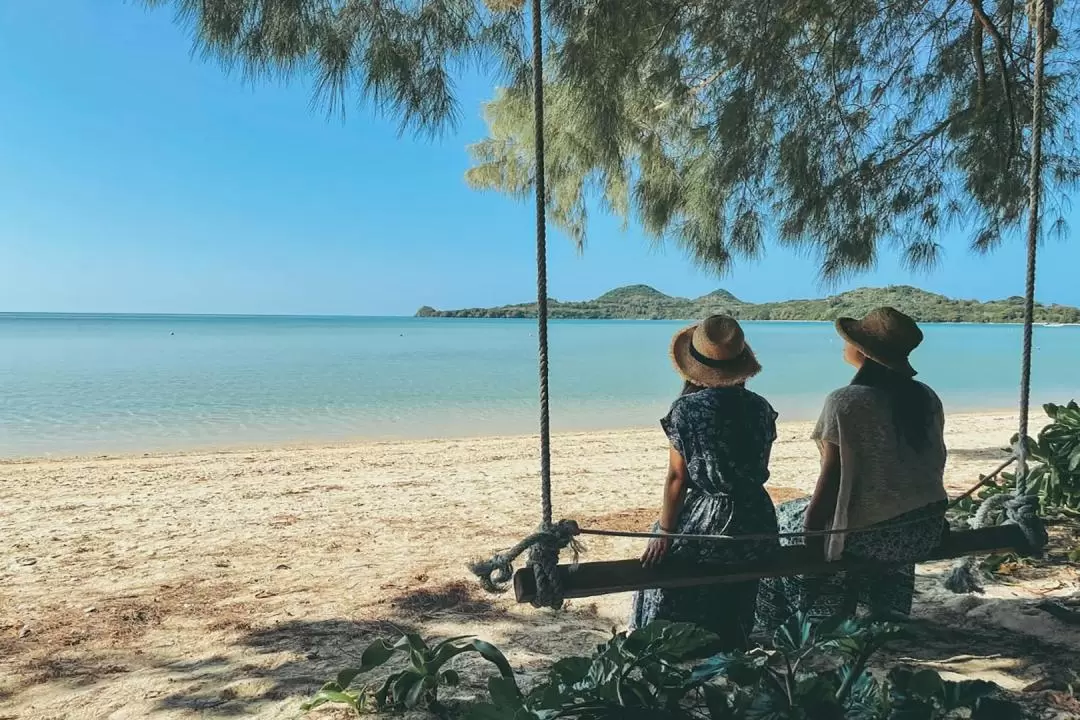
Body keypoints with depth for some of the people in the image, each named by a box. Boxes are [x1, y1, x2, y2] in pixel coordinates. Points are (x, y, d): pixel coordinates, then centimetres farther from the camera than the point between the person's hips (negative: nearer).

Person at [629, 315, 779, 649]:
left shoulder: (687, 408, -16)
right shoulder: (760, 407, -3)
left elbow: (677, 477, -14)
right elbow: (760, 467, 5)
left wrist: (664, 533, -7)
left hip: (706, 522, -5)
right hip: (756, 519, 5)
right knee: (735, 615, 26)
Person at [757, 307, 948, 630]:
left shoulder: (845, 402, -15)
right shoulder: (927, 398, 3)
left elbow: (832, 476, -15)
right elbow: (934, 464, 10)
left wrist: (810, 531, -5)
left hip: (872, 533, -6)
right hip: (926, 529, 7)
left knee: (788, 520, 18)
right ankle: (887, 616, 47)